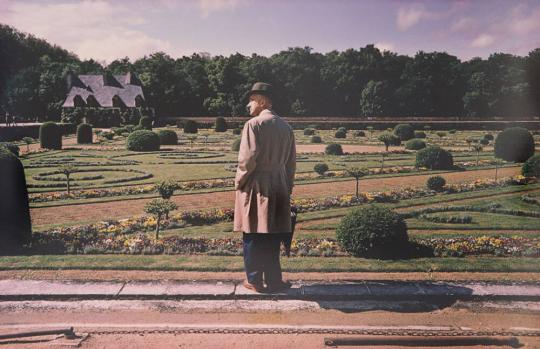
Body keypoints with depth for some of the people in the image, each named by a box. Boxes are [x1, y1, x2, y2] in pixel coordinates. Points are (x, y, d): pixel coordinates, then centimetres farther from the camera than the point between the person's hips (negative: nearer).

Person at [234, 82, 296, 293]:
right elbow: (291, 161, 12)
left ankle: (254, 281, 14)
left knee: (253, 235, 5)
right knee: (273, 236, 12)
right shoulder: (285, 127, 10)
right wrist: (288, 186, 18)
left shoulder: (254, 124, -9)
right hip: (278, 188, 6)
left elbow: (248, 158, -16)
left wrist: (239, 181, -2)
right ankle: (273, 281, 19)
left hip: (256, 187, -5)